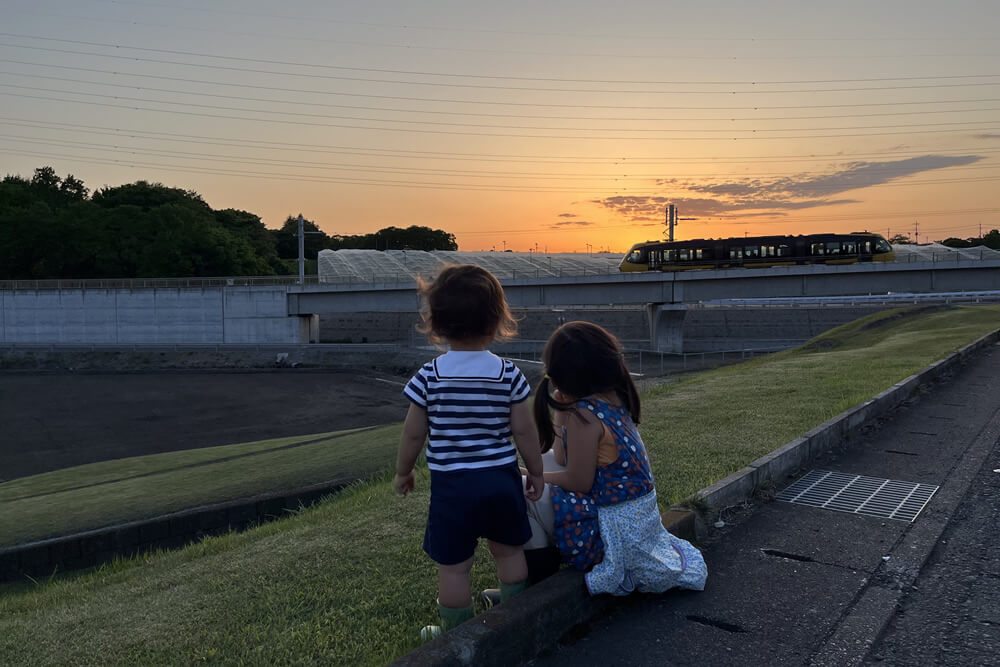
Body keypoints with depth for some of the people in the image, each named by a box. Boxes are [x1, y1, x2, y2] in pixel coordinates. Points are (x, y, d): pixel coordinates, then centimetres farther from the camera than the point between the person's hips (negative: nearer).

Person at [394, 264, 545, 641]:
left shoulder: (429, 377, -11)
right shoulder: (508, 374, -8)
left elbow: (413, 434, -3)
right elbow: (524, 431, -4)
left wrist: (402, 472, 14)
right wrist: (536, 472, 11)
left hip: (451, 484, -2)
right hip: (501, 479, 2)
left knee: (453, 565, 11)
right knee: (509, 552, 22)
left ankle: (457, 633, 25)